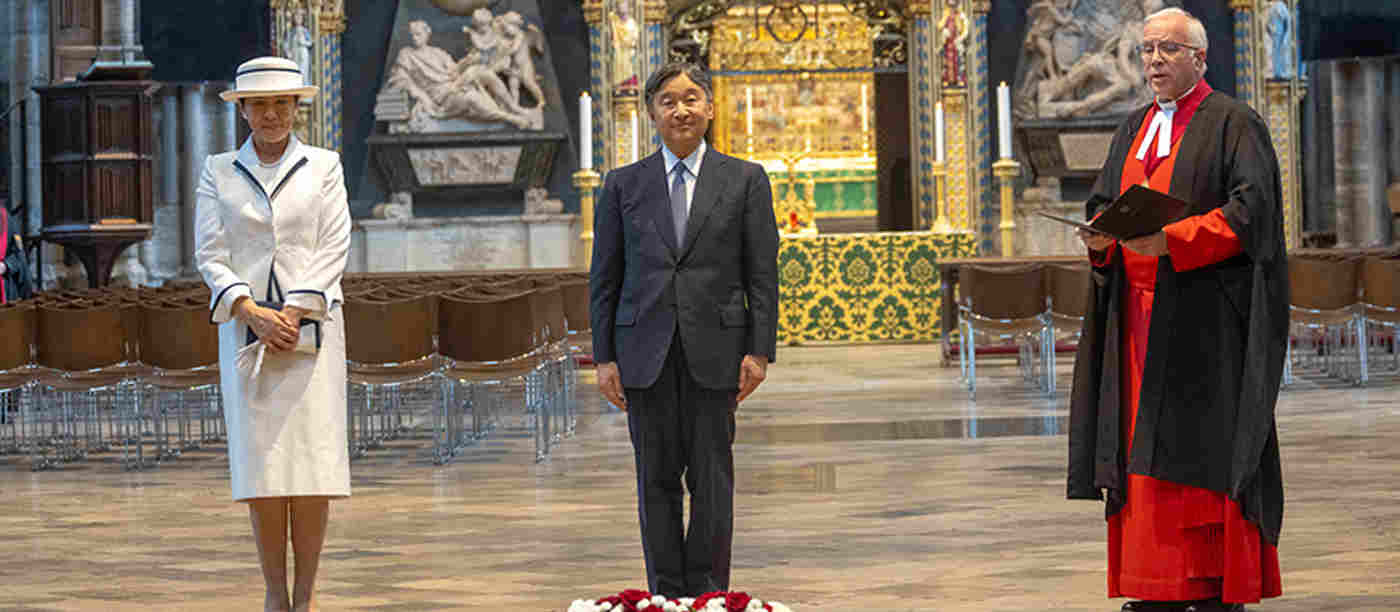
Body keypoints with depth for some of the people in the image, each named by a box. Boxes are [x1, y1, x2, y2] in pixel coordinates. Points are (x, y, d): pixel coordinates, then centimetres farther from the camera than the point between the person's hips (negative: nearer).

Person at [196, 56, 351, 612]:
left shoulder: (324, 166, 10)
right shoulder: (218, 171, 11)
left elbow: (334, 247, 1)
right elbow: (209, 253, 3)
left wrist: (295, 313, -11)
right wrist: (253, 312, -11)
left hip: (311, 327, -1)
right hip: (245, 330, 1)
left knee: (313, 459, -6)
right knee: (260, 462, -4)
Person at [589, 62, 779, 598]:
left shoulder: (745, 180, 6)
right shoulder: (624, 185, 9)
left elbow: (763, 272, 3)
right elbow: (604, 277, 8)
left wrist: (759, 350, -4)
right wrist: (604, 356, 1)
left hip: (714, 347, -1)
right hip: (645, 350, 1)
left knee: (712, 478, 1)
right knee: (657, 479, 4)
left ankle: (707, 593, 9)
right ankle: (666, 596, 11)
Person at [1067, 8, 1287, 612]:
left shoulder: (1233, 124, -3)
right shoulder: (1134, 129, 19)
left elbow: (1251, 209, -13)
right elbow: (1104, 201, 16)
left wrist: (1172, 241, -24)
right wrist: (1101, 235, -7)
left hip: (1203, 312, -7)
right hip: (1139, 313, 7)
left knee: (1206, 444, -9)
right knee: (1142, 443, 4)